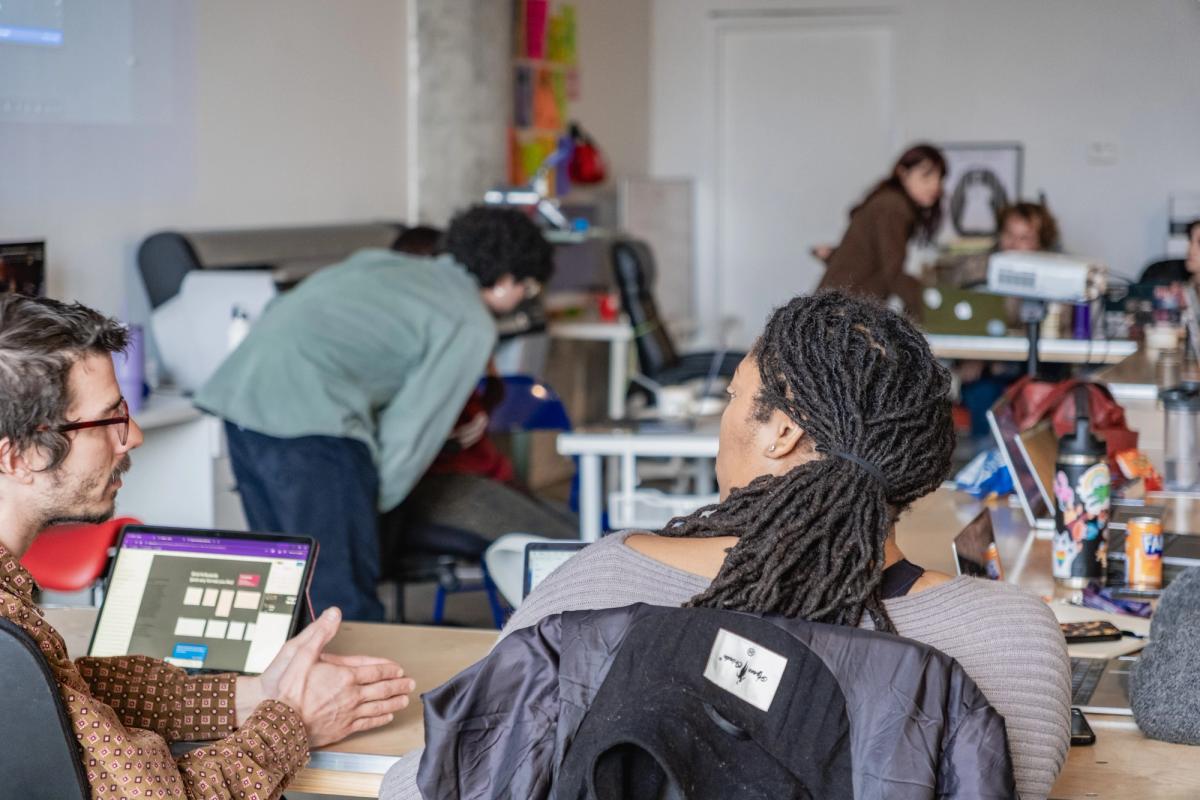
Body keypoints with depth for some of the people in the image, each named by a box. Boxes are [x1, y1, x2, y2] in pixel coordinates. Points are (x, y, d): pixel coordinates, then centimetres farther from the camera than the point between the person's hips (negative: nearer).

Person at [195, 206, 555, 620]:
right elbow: (413, 427, -1)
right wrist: (374, 502, 11)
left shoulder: (383, 262, 27)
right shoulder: (472, 325, 5)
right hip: (307, 417, -8)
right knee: (344, 600, -4)